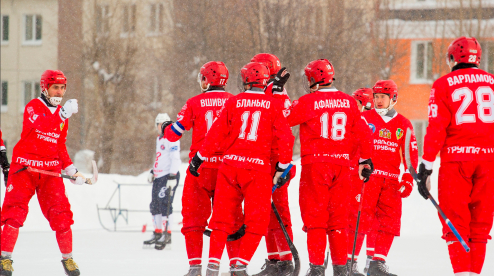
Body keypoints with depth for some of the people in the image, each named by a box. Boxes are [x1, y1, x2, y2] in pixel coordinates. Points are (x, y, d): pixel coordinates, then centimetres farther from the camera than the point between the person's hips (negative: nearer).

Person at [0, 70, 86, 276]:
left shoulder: (62, 115, 13)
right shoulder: (33, 107, -6)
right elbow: (39, 124, -29)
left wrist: (71, 170, 12)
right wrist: (62, 114, -43)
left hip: (50, 170, 5)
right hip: (25, 166, -5)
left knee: (60, 211, -5)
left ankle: (67, 257, 9)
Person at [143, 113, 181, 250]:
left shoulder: (172, 139, -10)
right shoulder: (159, 139, 19)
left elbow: (175, 159, -17)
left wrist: (172, 176, -24)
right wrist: (152, 172, 29)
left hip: (168, 175, -10)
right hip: (158, 177, 10)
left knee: (165, 204, -14)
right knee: (155, 205, 12)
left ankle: (167, 235, -12)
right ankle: (158, 233, 22)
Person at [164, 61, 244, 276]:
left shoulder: (195, 103, -3)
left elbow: (174, 134, -1)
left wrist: (165, 129, 21)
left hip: (201, 167, -2)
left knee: (194, 216, 5)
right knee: (232, 217, 10)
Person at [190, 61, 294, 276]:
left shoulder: (233, 102, 3)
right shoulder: (273, 105, 2)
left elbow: (216, 133, 2)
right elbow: (286, 137, -1)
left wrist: (199, 158, 10)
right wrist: (283, 167, 8)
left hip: (229, 165, 2)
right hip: (258, 168, -2)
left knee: (222, 218, 10)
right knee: (256, 222, 7)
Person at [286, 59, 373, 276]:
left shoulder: (308, 101, -7)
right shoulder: (348, 102, 6)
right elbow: (362, 133, 11)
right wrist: (365, 160, 22)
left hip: (315, 164, -4)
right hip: (341, 165, 4)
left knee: (315, 217, 1)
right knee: (338, 217, 10)